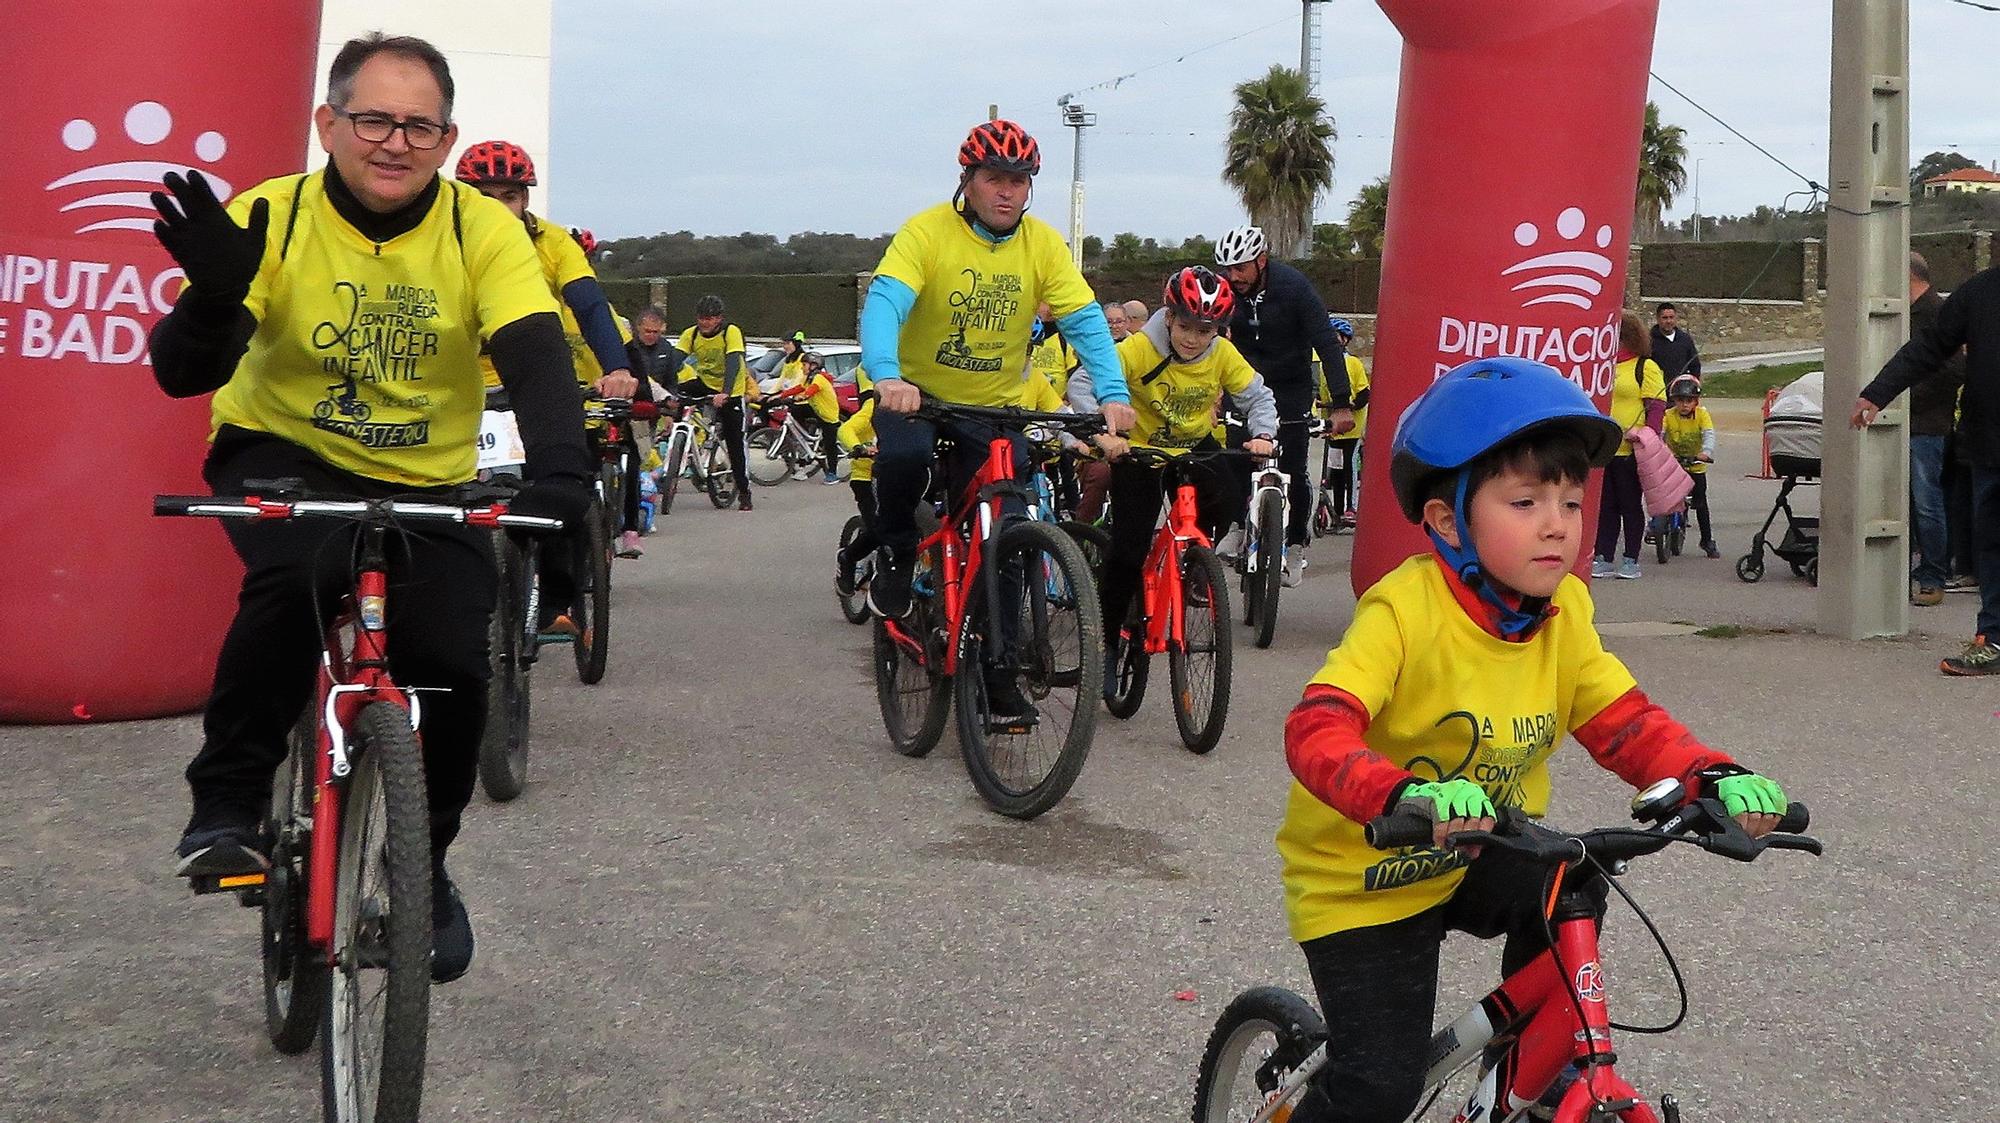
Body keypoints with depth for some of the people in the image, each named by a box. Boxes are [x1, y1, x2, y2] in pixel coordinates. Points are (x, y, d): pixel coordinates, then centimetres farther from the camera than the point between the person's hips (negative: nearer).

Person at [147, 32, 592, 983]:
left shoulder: (482, 230, -15)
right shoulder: (272, 217, -16)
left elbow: (535, 357, -28)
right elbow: (180, 375, -21)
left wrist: (558, 469, -47)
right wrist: (215, 294, -43)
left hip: (426, 484, 2)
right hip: (282, 458, -1)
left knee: (455, 672, -14)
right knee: (296, 576, -34)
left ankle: (424, 864, 16)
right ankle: (226, 805, -13)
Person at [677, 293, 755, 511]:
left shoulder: (731, 332, -21)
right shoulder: (691, 334, -12)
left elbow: (733, 363, -32)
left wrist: (725, 393, -47)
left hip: (730, 391, -3)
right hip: (705, 384, 3)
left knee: (734, 442, -5)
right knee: (679, 393, -28)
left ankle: (744, 491, 5)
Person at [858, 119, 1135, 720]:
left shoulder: (1043, 244, -5)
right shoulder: (928, 231, -15)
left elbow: (1085, 321, -11)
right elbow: (883, 303, -27)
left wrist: (1112, 393, -28)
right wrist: (888, 377, -47)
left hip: (996, 407, 3)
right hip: (919, 395, -3)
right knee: (903, 454, -36)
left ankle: (994, 670, 12)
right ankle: (896, 557, -5)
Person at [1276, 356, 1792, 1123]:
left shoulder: (1563, 613, -6)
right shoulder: (1404, 610, -26)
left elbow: (1625, 723, -7)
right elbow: (1317, 730, -37)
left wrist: (1712, 777, -27)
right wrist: (1407, 797, -56)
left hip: (1474, 860, 6)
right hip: (1363, 879, -5)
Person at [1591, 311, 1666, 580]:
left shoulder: (1645, 367, -4)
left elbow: (1657, 406, -8)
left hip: (1629, 451, -6)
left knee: (1631, 505, 3)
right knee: (1605, 506, 8)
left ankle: (1631, 560, 9)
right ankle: (1603, 558, 12)